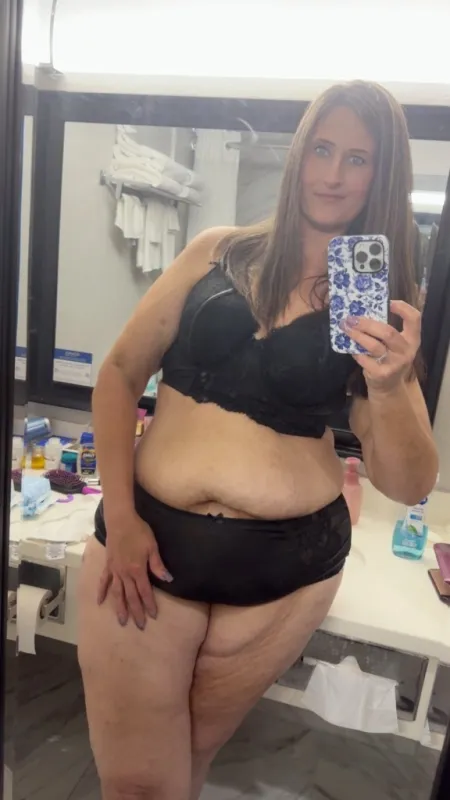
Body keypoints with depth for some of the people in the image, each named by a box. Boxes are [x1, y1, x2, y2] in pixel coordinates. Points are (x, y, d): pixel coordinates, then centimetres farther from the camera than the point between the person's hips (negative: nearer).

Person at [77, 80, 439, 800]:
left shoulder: (384, 306, 1)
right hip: (147, 538, 0)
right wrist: (119, 515, -6)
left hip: (286, 568, 1)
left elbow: (410, 486, -4)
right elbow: (120, 373, 2)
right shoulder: (218, 252, 1)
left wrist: (387, 389, -23)